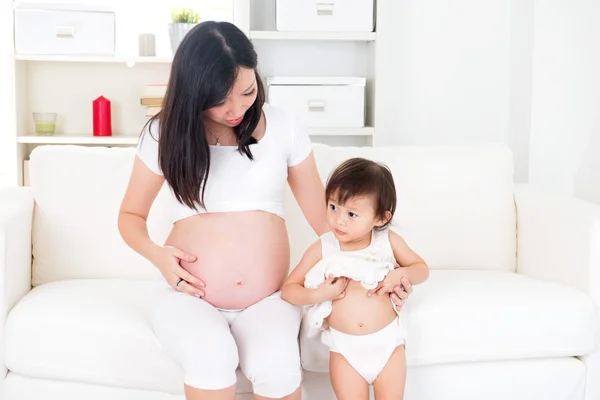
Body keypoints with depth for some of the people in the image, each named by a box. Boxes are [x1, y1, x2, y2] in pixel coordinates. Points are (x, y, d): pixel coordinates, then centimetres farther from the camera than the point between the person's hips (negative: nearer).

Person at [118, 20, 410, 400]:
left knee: (277, 368, -32)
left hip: (268, 300, 1)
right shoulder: (167, 133, 0)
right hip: (191, 297, 0)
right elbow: (131, 214, 11)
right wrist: (156, 254, -10)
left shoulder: (282, 126, 1)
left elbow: (322, 212, 8)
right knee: (211, 357, -34)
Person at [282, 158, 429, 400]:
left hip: (387, 342, 1)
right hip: (345, 346, 0)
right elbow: (288, 289, -4)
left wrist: (401, 274, -14)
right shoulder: (321, 249, -9)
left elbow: (422, 269, 7)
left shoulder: (388, 241, -6)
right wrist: (318, 294, -22)